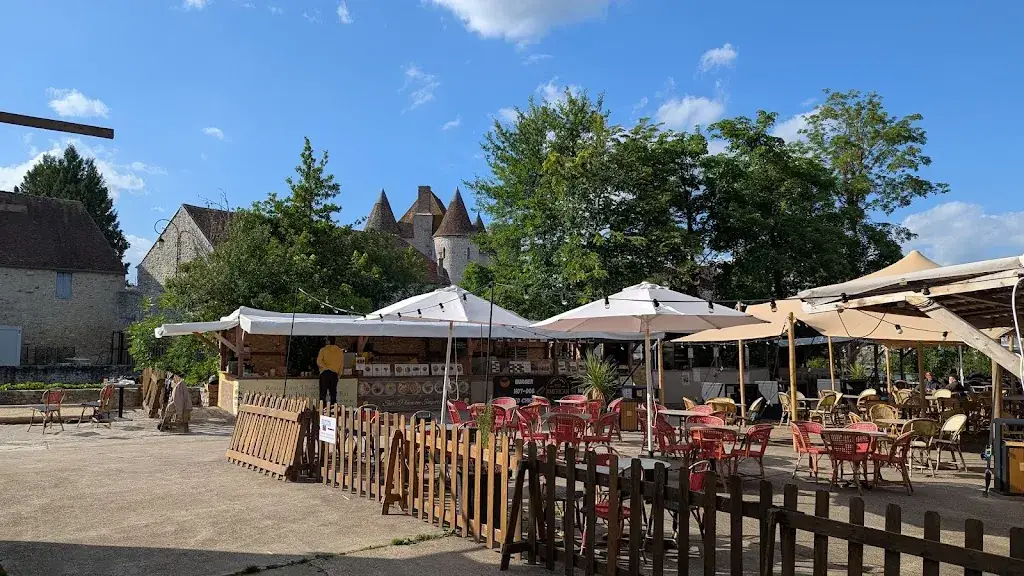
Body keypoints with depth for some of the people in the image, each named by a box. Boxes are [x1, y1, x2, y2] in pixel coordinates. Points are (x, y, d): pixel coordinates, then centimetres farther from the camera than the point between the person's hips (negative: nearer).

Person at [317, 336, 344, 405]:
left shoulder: (323, 350, 0)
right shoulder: (340, 351, 6)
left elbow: (319, 361, -10)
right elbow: (341, 364, 9)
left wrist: (326, 368, -9)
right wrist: (338, 374, 15)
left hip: (325, 373, -2)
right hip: (334, 373, 2)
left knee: (323, 392, -1)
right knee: (333, 392, 6)